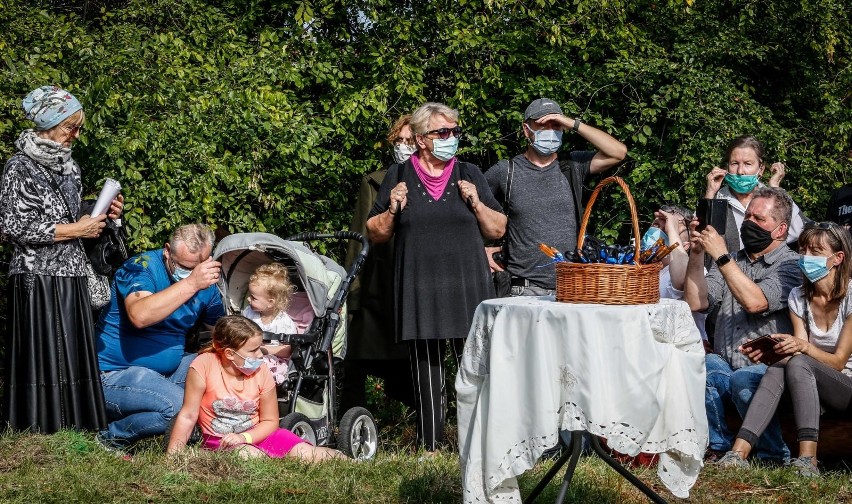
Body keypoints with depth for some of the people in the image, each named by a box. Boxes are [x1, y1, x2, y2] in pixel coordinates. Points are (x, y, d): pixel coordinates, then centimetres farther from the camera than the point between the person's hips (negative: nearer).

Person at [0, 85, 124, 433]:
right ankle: (38, 426, 0)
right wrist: (76, 229, -12)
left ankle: (73, 422, 9)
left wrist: (101, 216, 4)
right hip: (37, 278, -7)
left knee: (74, 353, 5)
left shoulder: (68, 165, 14)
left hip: (71, 277, 7)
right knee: (40, 353, -6)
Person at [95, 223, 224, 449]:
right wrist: (191, 284, -36)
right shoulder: (140, 267, -17)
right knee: (177, 405, -32)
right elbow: (139, 316, -36)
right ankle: (112, 438, -9)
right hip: (115, 373, -8)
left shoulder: (206, 286, 4)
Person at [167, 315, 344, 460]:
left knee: (305, 453, -19)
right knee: (249, 455, -37)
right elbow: (188, 415, -12)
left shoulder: (262, 372, -7)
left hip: (256, 434, 3)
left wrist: (244, 437, -17)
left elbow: (270, 421, 2)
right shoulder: (203, 366, -16)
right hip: (220, 440, -3)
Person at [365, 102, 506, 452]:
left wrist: (476, 203, -4)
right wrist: (392, 210, -7)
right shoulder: (398, 176, 9)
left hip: (467, 289, 0)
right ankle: (430, 447, 10)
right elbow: (375, 233, 11)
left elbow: (498, 230, 12)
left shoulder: (469, 175, 12)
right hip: (419, 290, 0)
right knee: (426, 371, 2)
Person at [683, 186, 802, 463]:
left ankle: (774, 456, -13)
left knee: (743, 380, -37)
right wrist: (697, 255, -2)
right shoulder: (732, 262, 19)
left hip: (768, 370, -4)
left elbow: (754, 302, -19)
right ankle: (720, 446, -11)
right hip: (725, 365, 4)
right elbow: (695, 303, 8)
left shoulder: (791, 265, -1)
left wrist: (721, 256, -16)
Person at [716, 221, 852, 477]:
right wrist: (767, 352, -23)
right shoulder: (799, 297, 5)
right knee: (776, 369, -27)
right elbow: (800, 351, -3)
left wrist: (804, 346, -33)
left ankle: (808, 459, -44)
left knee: (798, 364, -32)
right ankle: (739, 453, -42)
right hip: (814, 391, 5)